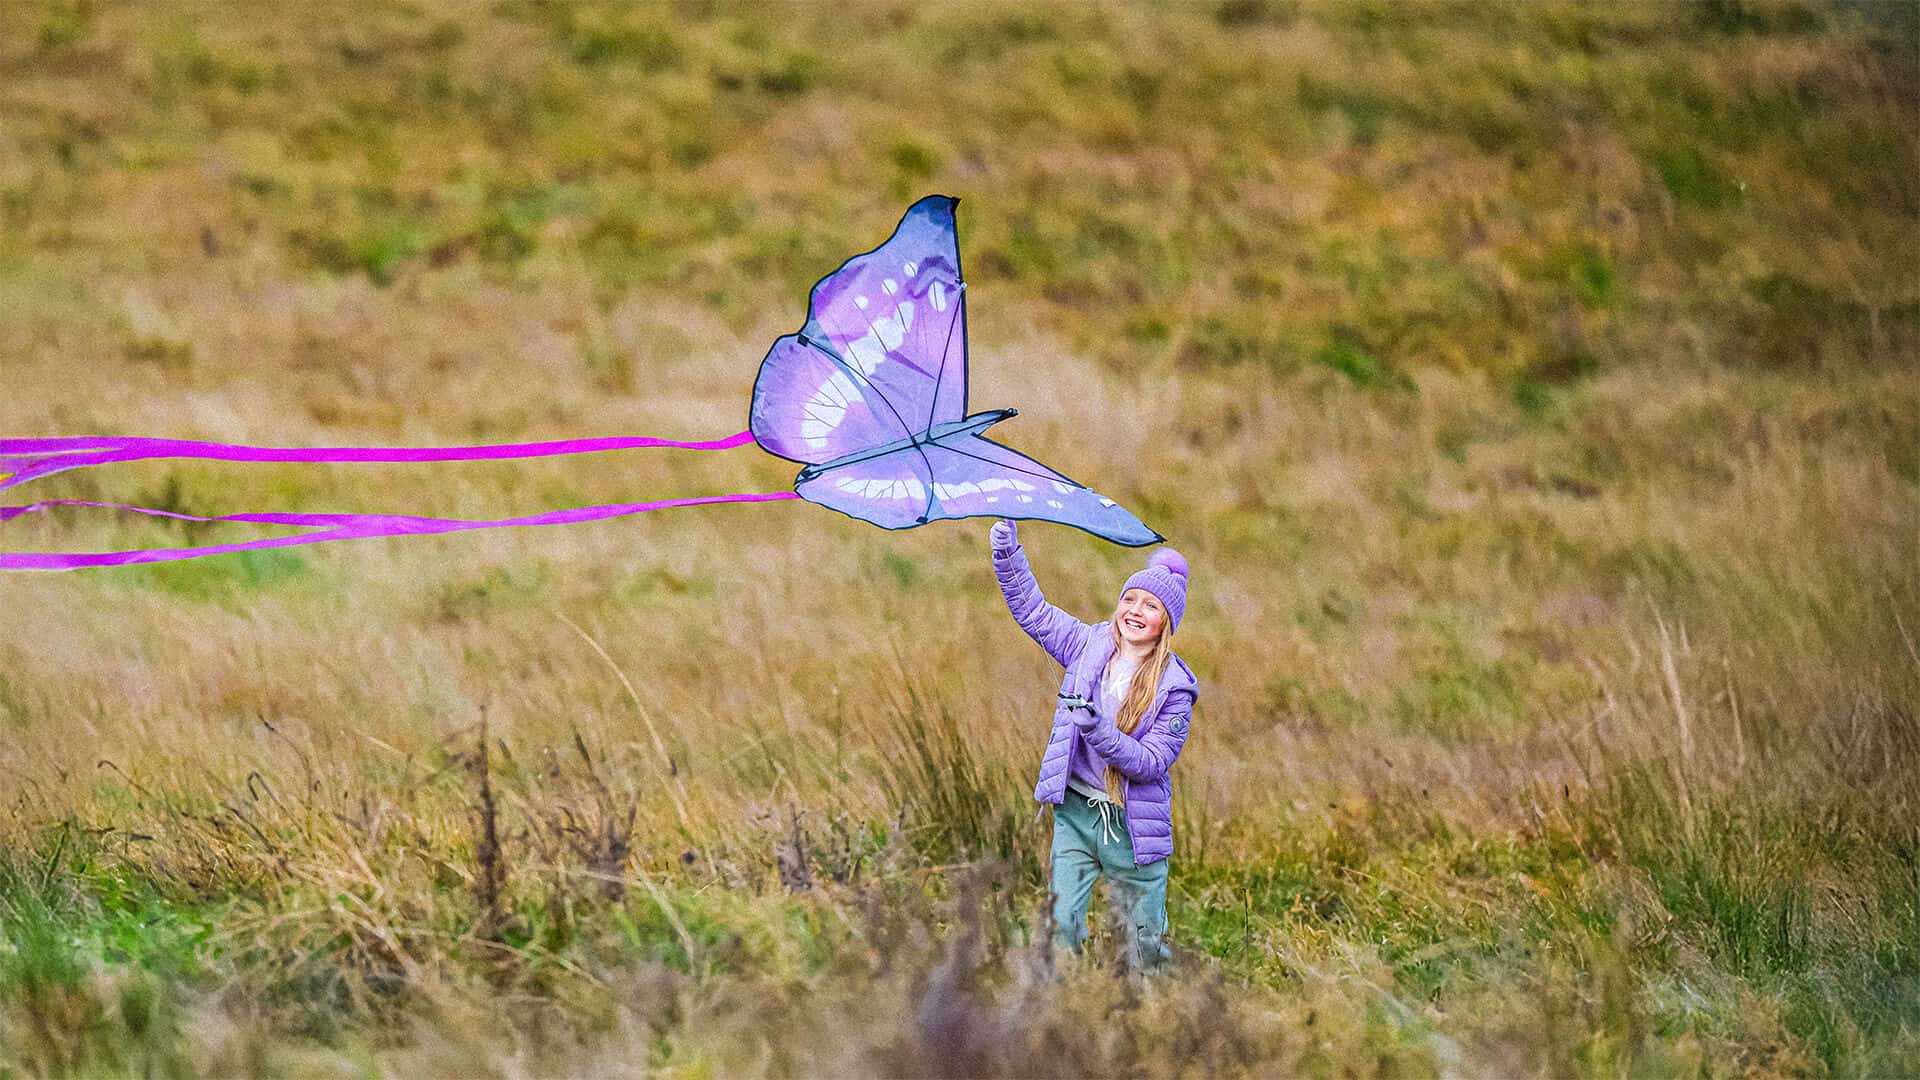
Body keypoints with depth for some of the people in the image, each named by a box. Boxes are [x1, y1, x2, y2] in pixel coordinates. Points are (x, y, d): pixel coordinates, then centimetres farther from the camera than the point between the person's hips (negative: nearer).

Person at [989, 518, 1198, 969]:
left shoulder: (1174, 686, -9)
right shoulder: (1090, 646, 2)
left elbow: (1154, 761, -15)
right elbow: (1031, 609, 8)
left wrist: (1100, 732, -28)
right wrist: (1008, 552, -4)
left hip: (1134, 825, -2)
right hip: (1076, 813, 2)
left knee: (1144, 944, 7)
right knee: (1060, 926, -7)